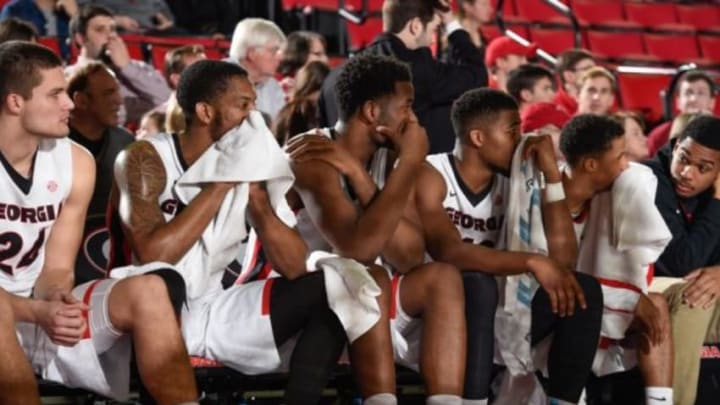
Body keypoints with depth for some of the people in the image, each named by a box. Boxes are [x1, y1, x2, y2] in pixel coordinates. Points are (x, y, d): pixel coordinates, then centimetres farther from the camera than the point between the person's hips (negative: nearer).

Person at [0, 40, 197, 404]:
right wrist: (37, 311, -31)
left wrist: (57, 300, -21)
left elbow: (56, 270, 2)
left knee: (147, 291, -17)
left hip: (47, 313, 5)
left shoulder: (74, 162, 2)